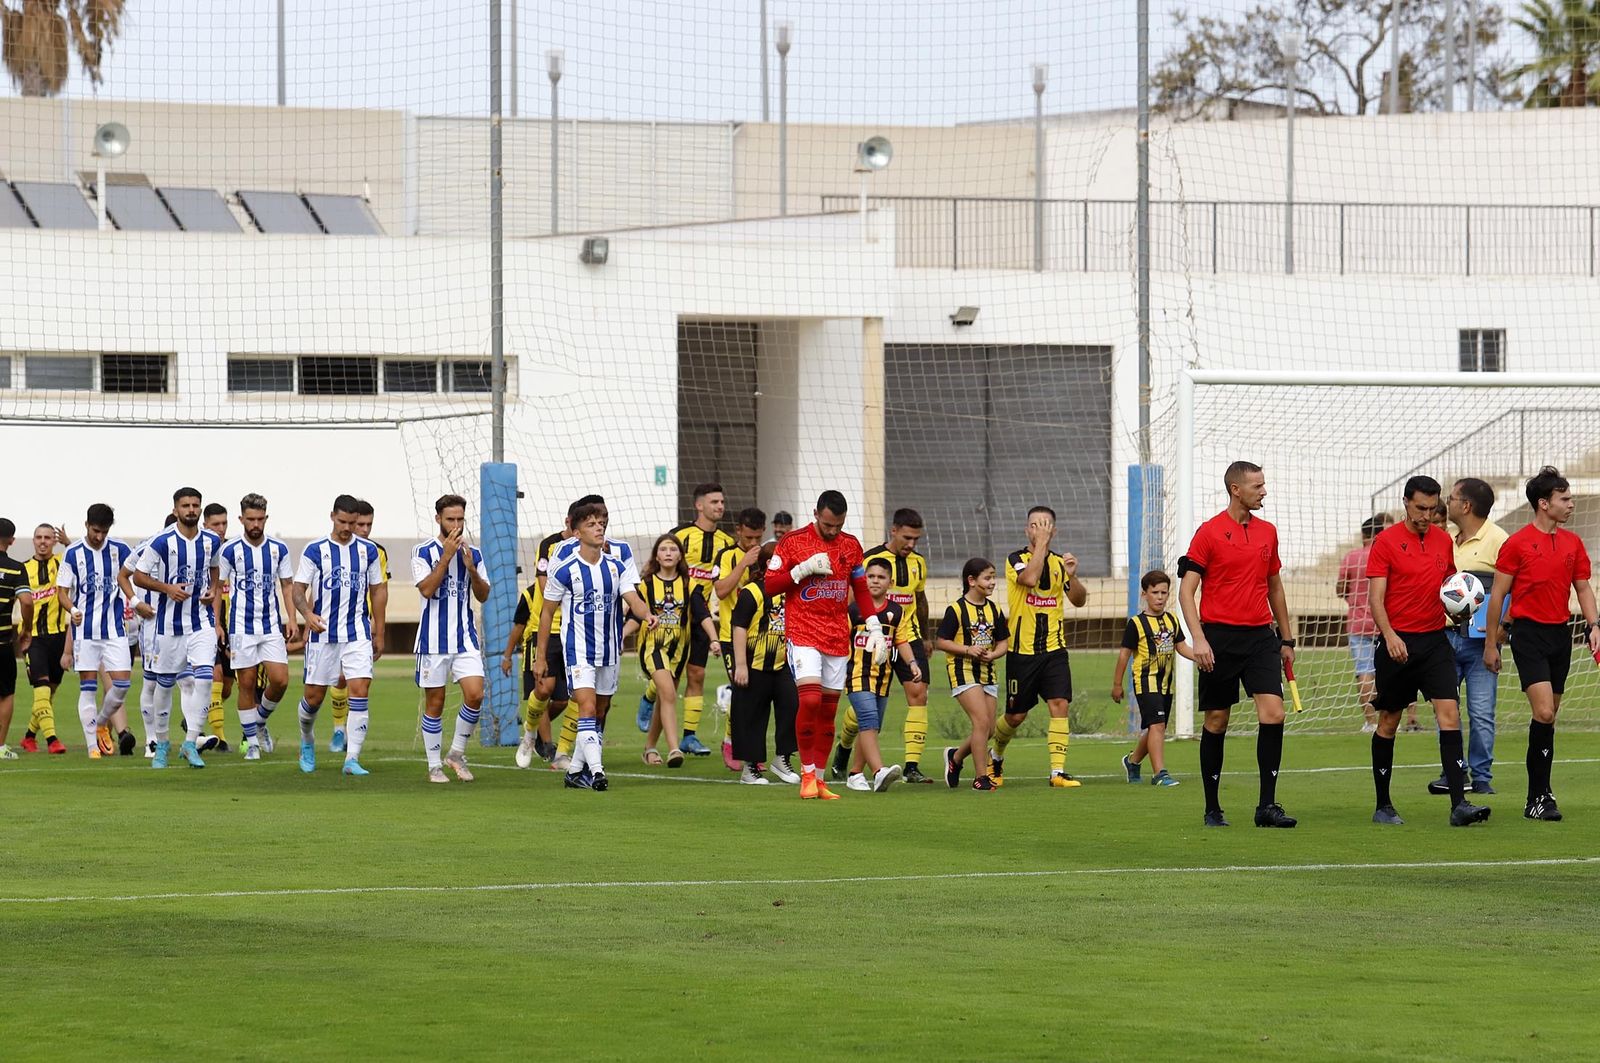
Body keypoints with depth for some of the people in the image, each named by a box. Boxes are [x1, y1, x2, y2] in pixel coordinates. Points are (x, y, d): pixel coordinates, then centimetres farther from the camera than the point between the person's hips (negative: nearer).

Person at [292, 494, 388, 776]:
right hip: (323, 634, -1)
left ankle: (352, 759, -12)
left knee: (360, 690, -13)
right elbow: (298, 589, -2)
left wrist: (379, 633, 12)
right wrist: (307, 615, -22)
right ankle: (307, 742, 35)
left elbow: (378, 591, 14)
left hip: (358, 634, 1)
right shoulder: (315, 551, -1)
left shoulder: (368, 550, 6)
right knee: (314, 696, 5)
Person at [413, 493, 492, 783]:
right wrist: (446, 556, -19)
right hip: (433, 638, -3)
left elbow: (483, 595, 8)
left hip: (465, 638, 3)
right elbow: (426, 589, -16)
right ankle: (434, 766, 13)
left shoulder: (473, 553, 8)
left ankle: (457, 753, 7)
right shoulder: (423, 552, -4)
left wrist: (472, 568, -9)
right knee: (434, 703, 2)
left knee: (475, 694, -12)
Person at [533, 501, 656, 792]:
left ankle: (576, 771, 22)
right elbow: (547, 612, 0)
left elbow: (633, 599, -7)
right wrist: (540, 656, 1)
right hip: (578, 650, -5)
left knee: (599, 713, 11)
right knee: (587, 708, -18)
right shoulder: (565, 569, -8)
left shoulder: (616, 566, 3)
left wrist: (646, 615, -31)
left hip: (609, 650, 5)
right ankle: (596, 771, -26)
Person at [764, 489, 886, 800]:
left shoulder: (850, 545, 9)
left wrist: (876, 629, 10)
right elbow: (770, 585, -4)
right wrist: (804, 570, -17)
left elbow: (861, 590, 17)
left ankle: (819, 779, 9)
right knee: (810, 699, -19)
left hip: (838, 638, 4)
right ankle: (807, 773, -10)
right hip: (803, 632, -4)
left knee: (828, 709, 4)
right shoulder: (792, 542, -3)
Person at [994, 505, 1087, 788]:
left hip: (1054, 649, 3)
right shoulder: (1016, 560, -4)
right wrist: (1040, 545, -19)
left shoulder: (1059, 562, 8)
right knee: (1016, 716, 6)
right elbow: (1029, 578, -25)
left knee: (1060, 704, -14)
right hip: (1022, 650, -3)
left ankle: (1058, 771, -13)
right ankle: (997, 757, 35)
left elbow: (1079, 600, 6)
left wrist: (1072, 576, -12)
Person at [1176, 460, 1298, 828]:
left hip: (1260, 636, 4)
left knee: (1273, 714, -11)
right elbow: (1186, 590, -6)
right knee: (1216, 722, 4)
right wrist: (1198, 638, -17)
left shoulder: (1267, 532, 12)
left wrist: (1287, 639, 21)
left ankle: (1267, 805, -7)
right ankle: (1212, 808, 14)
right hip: (1220, 637, -4)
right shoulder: (1209, 532, -4)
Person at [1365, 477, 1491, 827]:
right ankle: (1383, 805, 18)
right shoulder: (1386, 541, -5)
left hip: (1435, 640, 3)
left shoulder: (1443, 541, 9)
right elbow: (1376, 598, -10)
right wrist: (1389, 635, -25)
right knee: (1388, 722, 6)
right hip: (1398, 644, -3)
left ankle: (1459, 804, -17)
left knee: (1449, 715, -10)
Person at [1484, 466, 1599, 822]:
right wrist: (1491, 643, -1)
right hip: (1530, 634, -6)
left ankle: (1539, 796, 15)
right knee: (1544, 713, -15)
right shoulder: (1517, 543, -6)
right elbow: (1498, 593, -2)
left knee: (1549, 717, 8)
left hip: (1560, 633, 6)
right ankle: (1539, 796, -10)